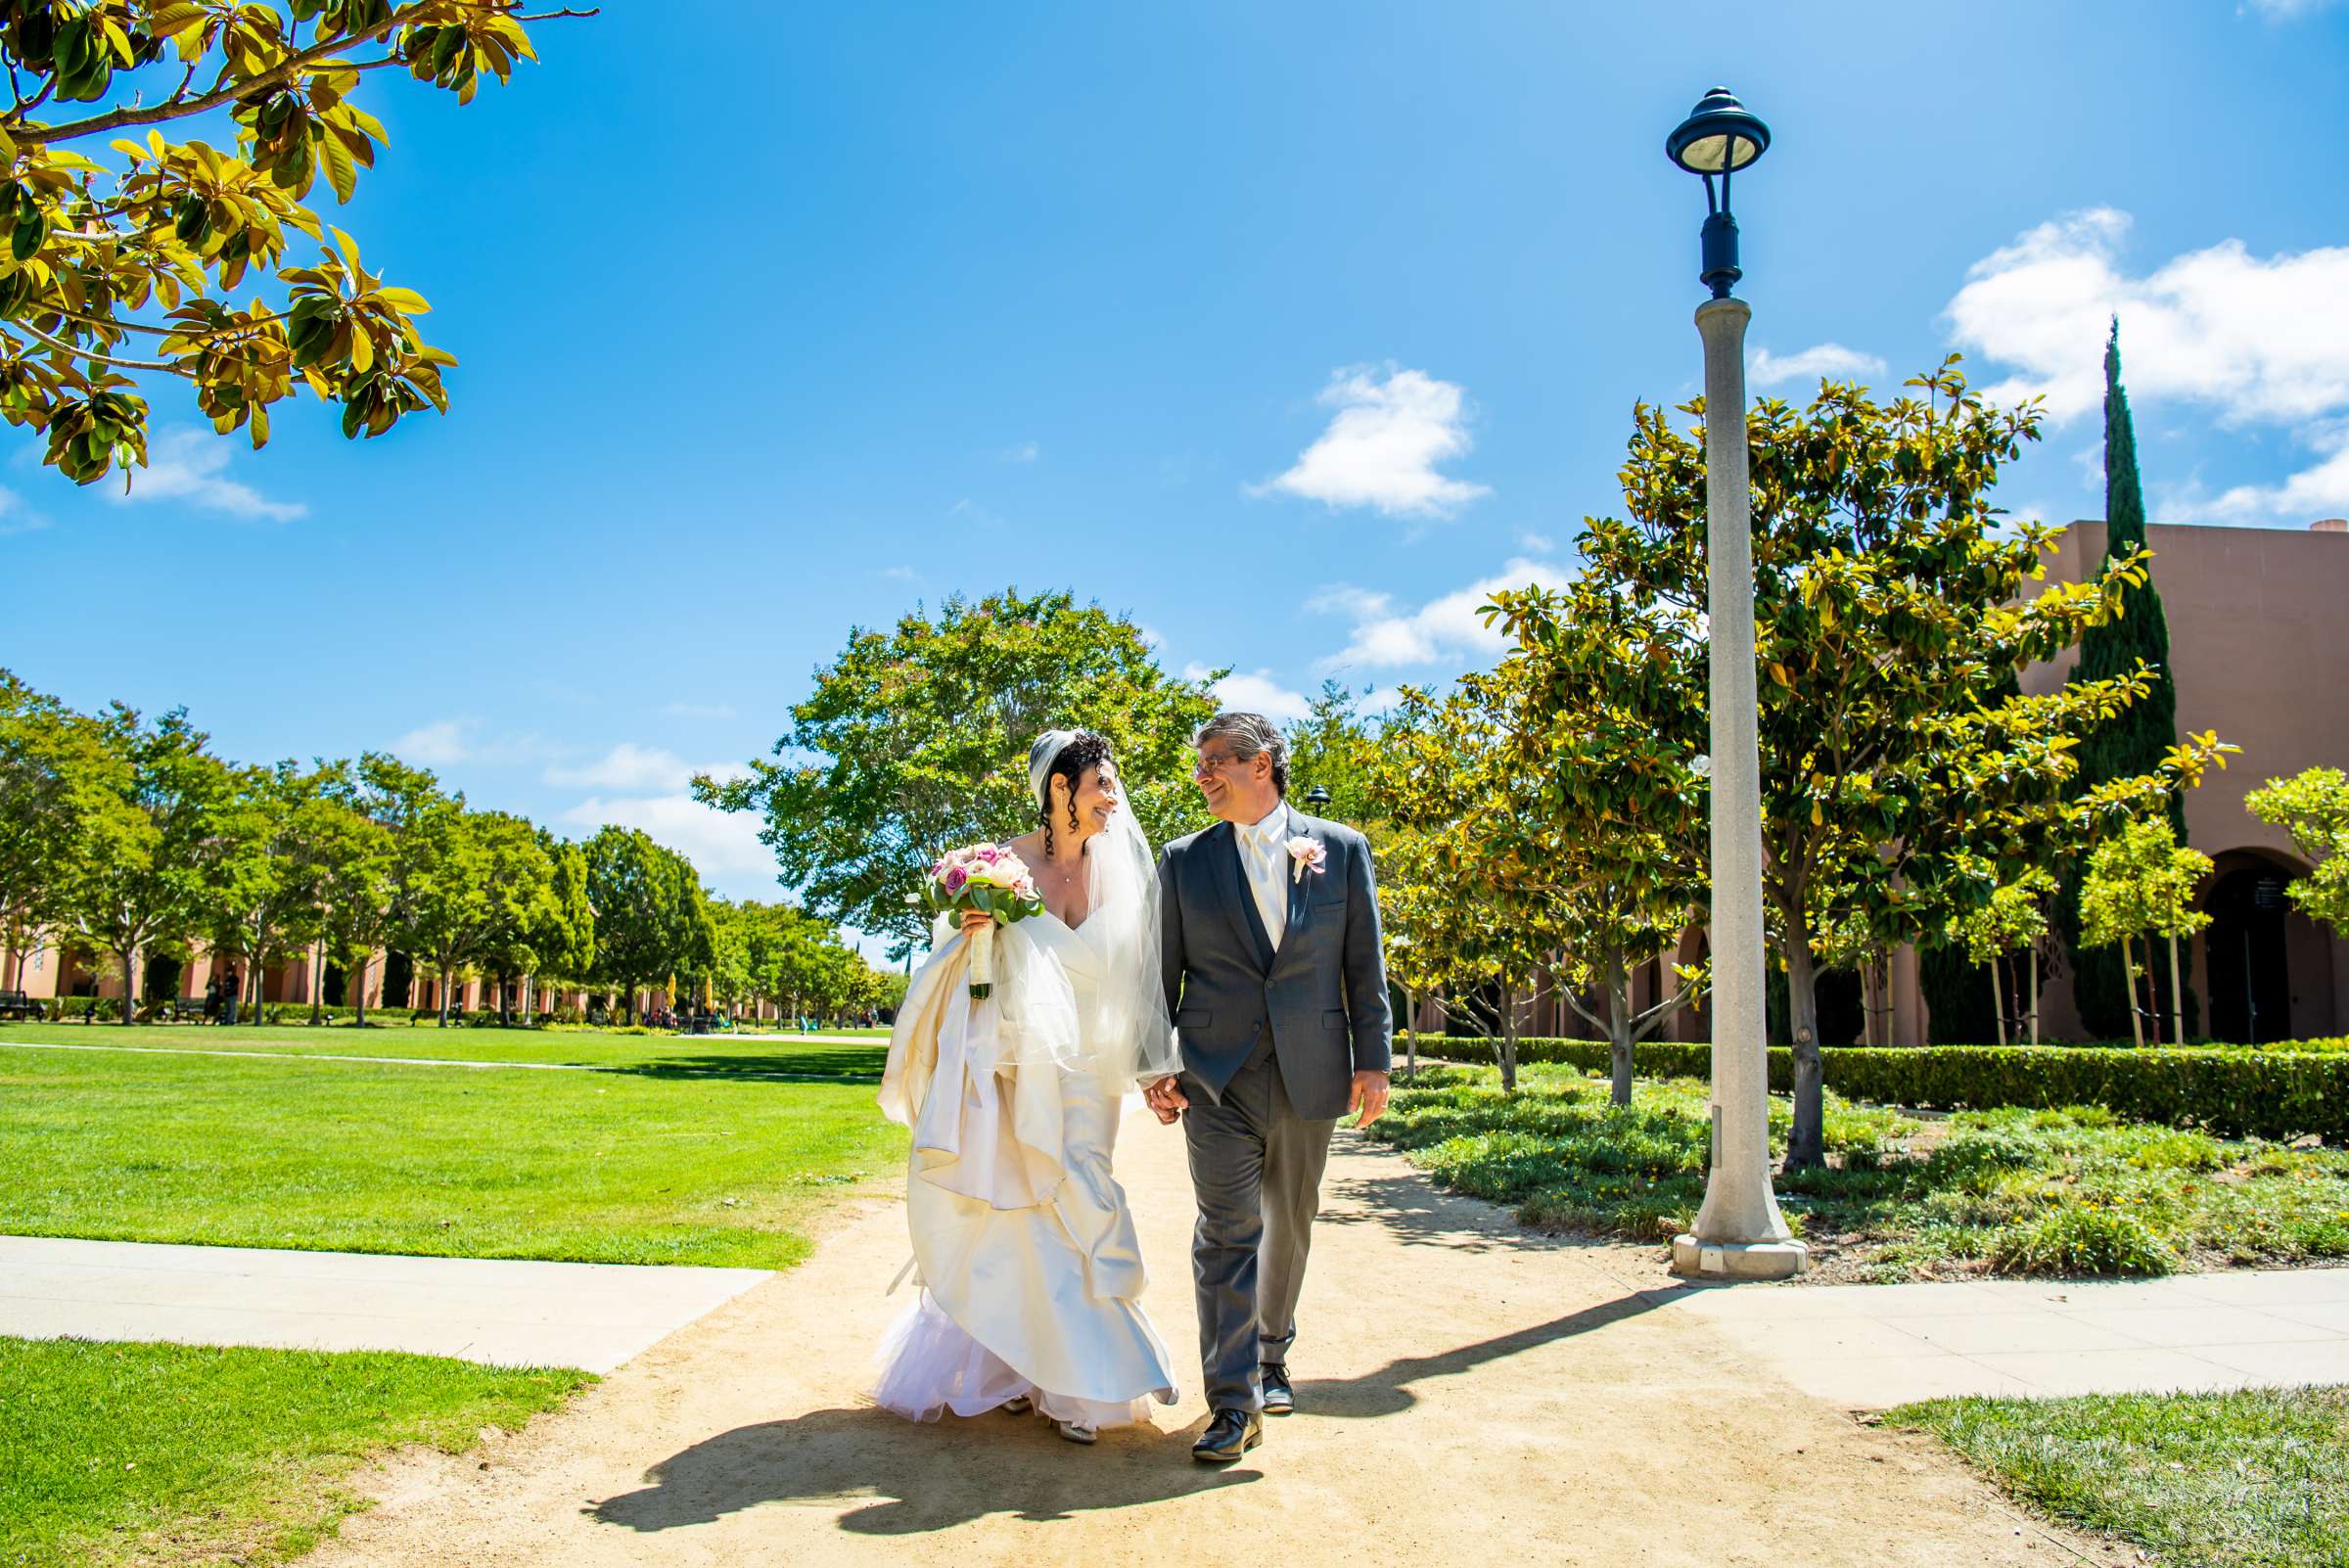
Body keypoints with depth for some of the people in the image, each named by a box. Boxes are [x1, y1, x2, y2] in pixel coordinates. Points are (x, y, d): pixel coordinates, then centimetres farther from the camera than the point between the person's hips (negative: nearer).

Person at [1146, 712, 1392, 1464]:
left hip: (1310, 1073, 1)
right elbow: (1165, 971, 7)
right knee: (1227, 1231, -5)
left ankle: (1271, 1357, 35)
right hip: (1217, 1073, -1)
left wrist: (1373, 1061, 0)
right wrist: (1156, 1066, 1)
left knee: (1289, 1227, 14)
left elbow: (1364, 964, 4)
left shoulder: (1341, 849, 3)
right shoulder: (1183, 860, 5)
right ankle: (1234, 1401, -1)